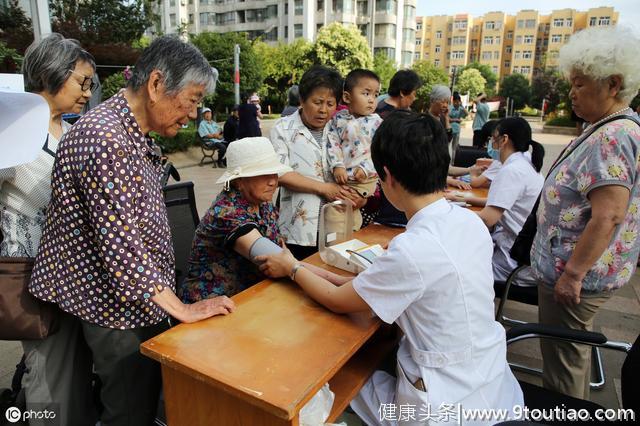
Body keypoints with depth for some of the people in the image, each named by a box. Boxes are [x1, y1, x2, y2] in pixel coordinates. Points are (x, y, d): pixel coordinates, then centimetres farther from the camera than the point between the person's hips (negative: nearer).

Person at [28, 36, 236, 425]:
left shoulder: (133, 134, 8)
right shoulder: (105, 138, -24)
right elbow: (119, 242, -27)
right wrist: (181, 309, -22)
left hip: (136, 296, 9)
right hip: (122, 307, -9)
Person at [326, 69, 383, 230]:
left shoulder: (376, 122, -5)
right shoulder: (339, 118, 2)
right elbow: (332, 143, -3)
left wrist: (366, 168, -20)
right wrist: (337, 166, -15)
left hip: (365, 179, -3)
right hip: (341, 177, 4)